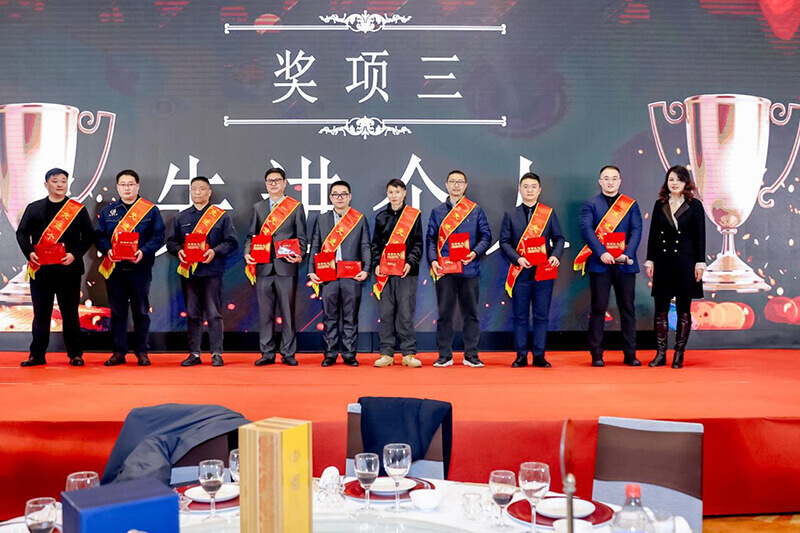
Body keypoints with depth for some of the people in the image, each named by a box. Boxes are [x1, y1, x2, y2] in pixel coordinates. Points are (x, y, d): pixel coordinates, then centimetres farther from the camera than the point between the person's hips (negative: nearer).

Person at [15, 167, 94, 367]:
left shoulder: (78, 209, 6)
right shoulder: (34, 208, 10)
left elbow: (89, 235, 1)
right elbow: (22, 233, 7)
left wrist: (74, 254, -13)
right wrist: (29, 252, -11)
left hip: (69, 269, -1)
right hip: (40, 268, 1)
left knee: (70, 313, 4)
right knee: (41, 313, 6)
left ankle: (75, 354, 12)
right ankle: (37, 354, 15)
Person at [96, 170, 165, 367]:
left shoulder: (150, 210, 4)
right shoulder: (108, 211, 12)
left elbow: (158, 236, -2)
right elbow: (99, 236, 8)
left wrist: (144, 251, -17)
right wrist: (108, 250, -13)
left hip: (140, 268, -2)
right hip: (114, 268, 2)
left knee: (141, 312, 5)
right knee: (117, 312, 7)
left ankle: (142, 352, 15)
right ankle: (119, 352, 16)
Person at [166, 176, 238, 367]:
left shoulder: (221, 216, 5)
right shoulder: (181, 217, 14)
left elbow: (231, 242, 1)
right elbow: (171, 242, 14)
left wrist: (215, 251, -15)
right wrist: (178, 251, -8)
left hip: (212, 272, -3)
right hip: (188, 272, 3)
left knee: (214, 314, -1)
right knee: (193, 314, 8)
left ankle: (217, 354, 6)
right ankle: (194, 354, 16)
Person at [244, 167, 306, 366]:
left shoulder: (296, 207, 8)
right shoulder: (258, 208, 15)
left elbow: (301, 237, 4)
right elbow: (251, 235, 14)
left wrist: (299, 255, -14)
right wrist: (247, 253, -5)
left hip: (286, 267, -2)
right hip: (263, 267, 3)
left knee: (288, 312, 1)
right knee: (265, 313, 5)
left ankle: (288, 353, 10)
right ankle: (267, 353, 13)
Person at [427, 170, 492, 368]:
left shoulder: (476, 210, 9)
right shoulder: (437, 212, 12)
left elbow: (486, 235, 6)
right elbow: (431, 239, 9)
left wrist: (475, 252, -11)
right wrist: (433, 260, -7)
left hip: (469, 269, 0)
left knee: (471, 313, 4)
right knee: (444, 313, 1)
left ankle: (471, 354, 12)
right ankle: (444, 355, 9)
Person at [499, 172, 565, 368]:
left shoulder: (549, 213, 10)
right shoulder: (510, 215, 9)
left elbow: (559, 238, 9)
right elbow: (504, 241, 3)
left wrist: (556, 256, -11)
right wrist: (517, 259, -13)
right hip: (520, 271, 0)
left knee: (541, 315, 3)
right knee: (520, 316, 3)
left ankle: (539, 356, 10)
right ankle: (521, 355, 10)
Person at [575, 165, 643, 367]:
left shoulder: (631, 204, 13)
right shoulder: (590, 204, 7)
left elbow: (636, 230, 3)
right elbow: (586, 229, -6)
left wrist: (627, 254, -13)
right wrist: (602, 253, -18)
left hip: (625, 264, 2)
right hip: (599, 264, -2)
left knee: (627, 308, 5)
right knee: (598, 308, 1)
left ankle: (630, 353, 13)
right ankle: (596, 354, 7)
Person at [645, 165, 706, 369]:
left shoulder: (694, 206, 1)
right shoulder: (659, 205, 9)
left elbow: (700, 236, -1)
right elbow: (653, 234, 9)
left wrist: (700, 263, -7)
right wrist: (650, 260, 5)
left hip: (685, 262, -2)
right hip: (663, 262, 3)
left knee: (683, 310, 4)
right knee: (661, 308, 2)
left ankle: (679, 354, 11)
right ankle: (660, 353, 9)